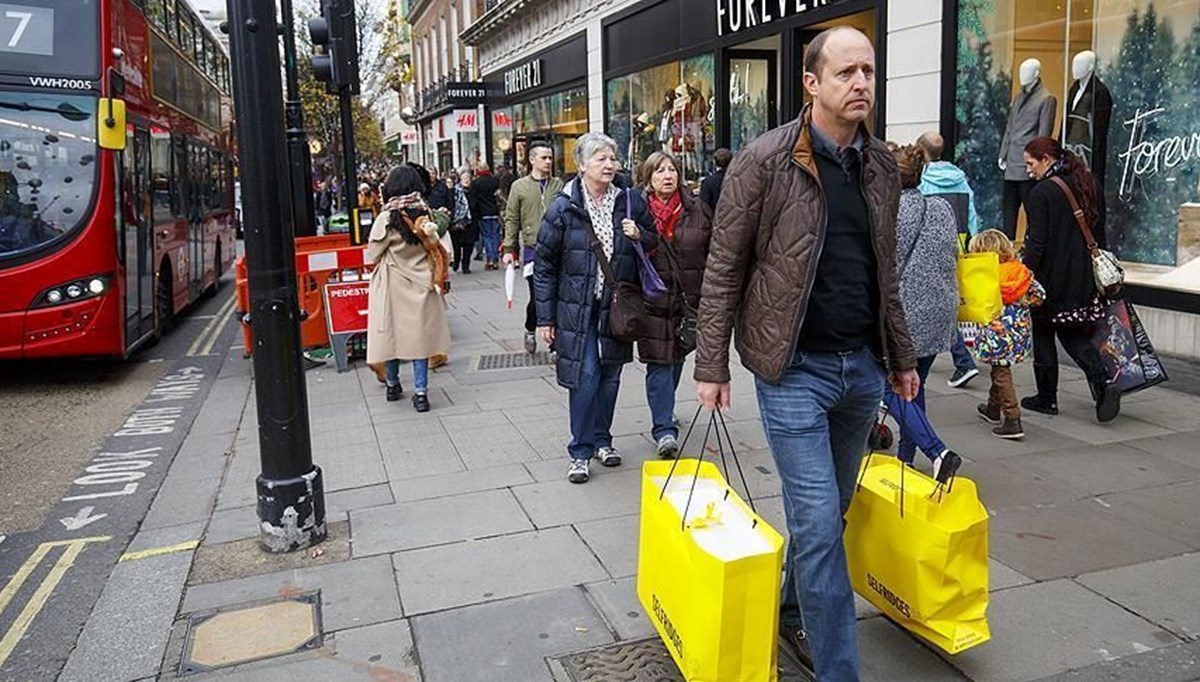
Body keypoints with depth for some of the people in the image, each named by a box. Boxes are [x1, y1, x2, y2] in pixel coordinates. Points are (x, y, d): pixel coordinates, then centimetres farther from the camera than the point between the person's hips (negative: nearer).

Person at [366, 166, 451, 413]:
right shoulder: (426, 214, -5)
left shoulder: (386, 219, -13)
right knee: (419, 334, 5)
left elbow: (373, 254, -4)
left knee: (393, 333, 12)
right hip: (421, 283, 2)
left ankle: (393, 385, 26)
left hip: (393, 286, -2)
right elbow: (435, 250, 2)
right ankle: (420, 392, 2)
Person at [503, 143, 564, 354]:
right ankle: (530, 331, 26)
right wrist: (509, 249, -1)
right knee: (537, 296, -2)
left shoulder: (558, 185, 7)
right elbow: (511, 220, 4)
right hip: (533, 249, -2)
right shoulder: (519, 186, 3)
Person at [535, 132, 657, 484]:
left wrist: (639, 237, -7)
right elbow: (544, 264, -4)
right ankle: (581, 451, 6)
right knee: (585, 376, -7)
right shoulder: (563, 208, -7)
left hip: (616, 305, 4)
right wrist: (545, 318, -5)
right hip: (577, 306, -3)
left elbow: (653, 242, 18)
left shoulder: (630, 202, 3)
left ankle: (602, 439, 30)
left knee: (610, 374, 12)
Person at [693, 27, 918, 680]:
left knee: (829, 513, 17)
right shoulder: (765, 160, -9)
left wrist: (900, 357, 17)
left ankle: (792, 615, 40)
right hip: (794, 369, -6)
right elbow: (724, 270, -7)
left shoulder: (882, 165, 8)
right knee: (818, 525, -5)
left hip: (862, 367, 6)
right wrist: (712, 366, -9)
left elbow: (885, 274, 16)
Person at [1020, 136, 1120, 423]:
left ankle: (1047, 398, 16)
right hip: (1084, 278, 7)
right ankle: (1104, 383, -4)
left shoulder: (1041, 192, -15)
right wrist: (1095, 270, 21)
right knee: (1075, 335, 15)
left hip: (1050, 278, -7)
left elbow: (1037, 243, -19)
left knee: (1043, 335, 8)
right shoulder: (1090, 185, 8)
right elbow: (1099, 233, 14)